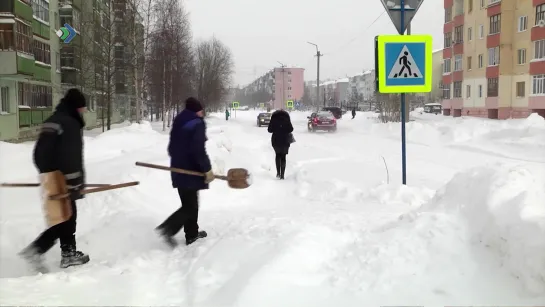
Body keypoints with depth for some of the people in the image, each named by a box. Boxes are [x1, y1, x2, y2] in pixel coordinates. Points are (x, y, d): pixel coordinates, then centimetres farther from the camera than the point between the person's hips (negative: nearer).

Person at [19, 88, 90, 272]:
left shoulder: (52, 121, 15)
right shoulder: (70, 124, -15)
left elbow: (40, 153, 18)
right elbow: (71, 157, -22)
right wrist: (76, 183, -19)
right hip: (62, 181, -10)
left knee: (68, 216, 16)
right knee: (66, 218, -2)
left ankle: (69, 253, 22)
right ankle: (36, 250, -6)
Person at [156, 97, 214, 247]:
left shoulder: (179, 122, 14)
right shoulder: (197, 123, -13)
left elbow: (172, 147, 19)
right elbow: (198, 150, -21)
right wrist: (207, 169, -16)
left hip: (178, 169, 9)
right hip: (190, 171, -9)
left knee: (190, 203, 16)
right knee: (190, 206, -4)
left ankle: (192, 234, 22)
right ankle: (168, 228, -17)